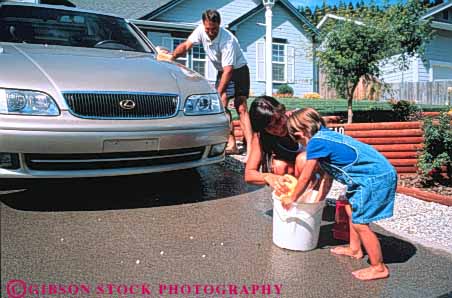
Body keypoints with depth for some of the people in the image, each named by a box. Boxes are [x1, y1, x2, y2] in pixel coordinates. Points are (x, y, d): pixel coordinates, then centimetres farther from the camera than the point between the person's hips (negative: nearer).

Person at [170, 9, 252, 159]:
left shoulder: (227, 40, -31)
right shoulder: (200, 30, -13)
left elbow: (229, 70, -32)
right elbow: (186, 46, -7)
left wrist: (218, 93, -37)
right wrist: (170, 57, -26)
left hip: (238, 70, -5)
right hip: (222, 71, 6)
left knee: (241, 108, -15)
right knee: (221, 105, -9)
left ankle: (250, 146, -18)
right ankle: (231, 144, -10)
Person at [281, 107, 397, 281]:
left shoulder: (316, 142, -15)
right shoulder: (326, 135, 11)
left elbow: (305, 177, -6)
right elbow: (328, 172, 21)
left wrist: (292, 199, 8)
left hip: (376, 178, -10)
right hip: (380, 173, 10)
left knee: (360, 223, -2)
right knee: (351, 208, 24)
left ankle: (378, 268, 13)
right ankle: (354, 249, 38)